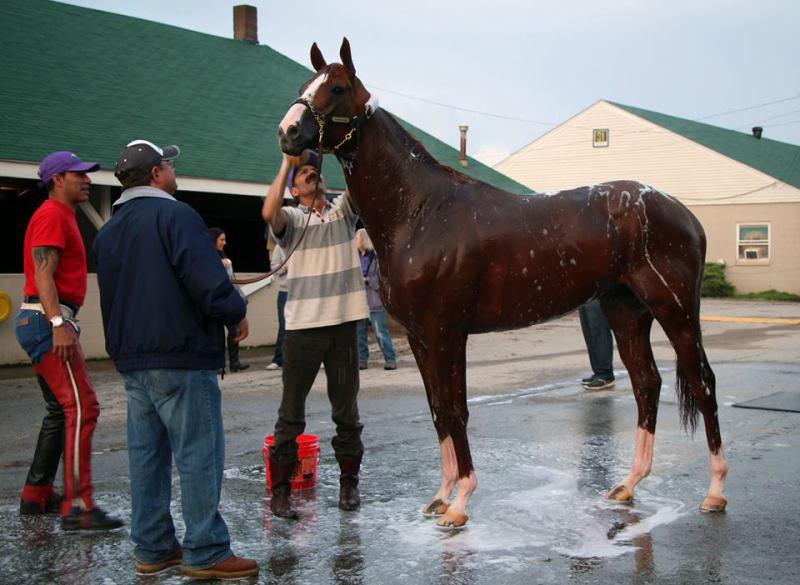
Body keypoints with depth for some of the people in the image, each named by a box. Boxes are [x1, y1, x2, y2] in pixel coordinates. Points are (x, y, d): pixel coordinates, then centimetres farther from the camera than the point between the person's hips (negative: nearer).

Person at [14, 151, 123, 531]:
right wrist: (59, 323, -30)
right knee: (81, 407, -17)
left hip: (45, 323, 11)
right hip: (47, 321, -11)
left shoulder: (62, 217, 23)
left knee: (61, 410, 15)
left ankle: (37, 495, 22)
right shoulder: (52, 215, -9)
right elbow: (43, 274, -20)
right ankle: (77, 507, -20)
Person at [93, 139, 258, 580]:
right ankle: (205, 552, 0)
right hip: (181, 356, -8)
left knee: (146, 454, 11)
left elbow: (110, 297, 19)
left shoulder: (107, 232, 16)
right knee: (198, 453, -3)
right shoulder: (174, 215, -10)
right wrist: (236, 313, -5)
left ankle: (152, 548, 18)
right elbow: (208, 279, -19)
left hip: (131, 361, 9)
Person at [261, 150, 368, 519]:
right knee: (291, 412, 4)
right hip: (302, 326, -2)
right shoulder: (291, 219, 2)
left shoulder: (344, 210, 10)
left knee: (346, 409, 12)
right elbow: (269, 212, -20)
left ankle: (348, 481, 25)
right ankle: (281, 488, 12)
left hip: (344, 324, 2)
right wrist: (286, 164, -16)